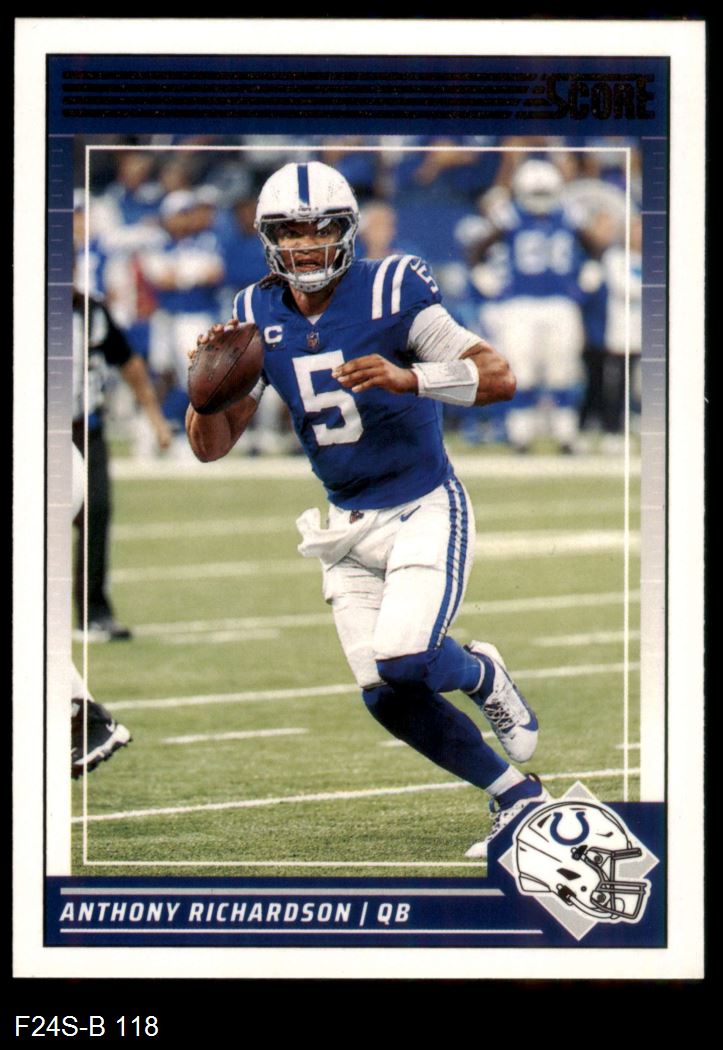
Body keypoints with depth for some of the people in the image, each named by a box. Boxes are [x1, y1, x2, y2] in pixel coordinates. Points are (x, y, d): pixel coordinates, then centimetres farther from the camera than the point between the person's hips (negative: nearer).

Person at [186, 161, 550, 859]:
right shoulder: (259, 317, 0)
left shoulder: (391, 292, -14)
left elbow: (498, 378, -19)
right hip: (348, 526, 5)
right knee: (387, 698, 0)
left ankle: (482, 675, 12)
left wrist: (405, 377, -34)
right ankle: (518, 797, 18)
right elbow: (211, 446, 3)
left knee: (404, 661, -23)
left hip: (424, 509, -5)